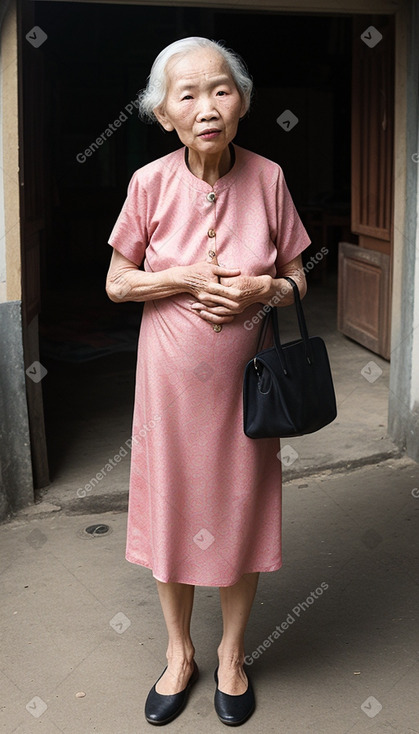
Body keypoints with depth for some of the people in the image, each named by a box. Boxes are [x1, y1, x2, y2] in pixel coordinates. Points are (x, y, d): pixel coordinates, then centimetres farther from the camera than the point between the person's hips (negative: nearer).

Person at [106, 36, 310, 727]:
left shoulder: (267, 178, -8)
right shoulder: (151, 183, -10)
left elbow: (297, 278, 1)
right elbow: (117, 283, -2)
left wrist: (261, 289, -19)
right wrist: (187, 278, -17)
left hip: (244, 378, 0)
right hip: (171, 377, 0)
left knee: (241, 512, 11)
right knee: (172, 511, 11)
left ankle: (232, 652, 34)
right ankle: (179, 652, 34)